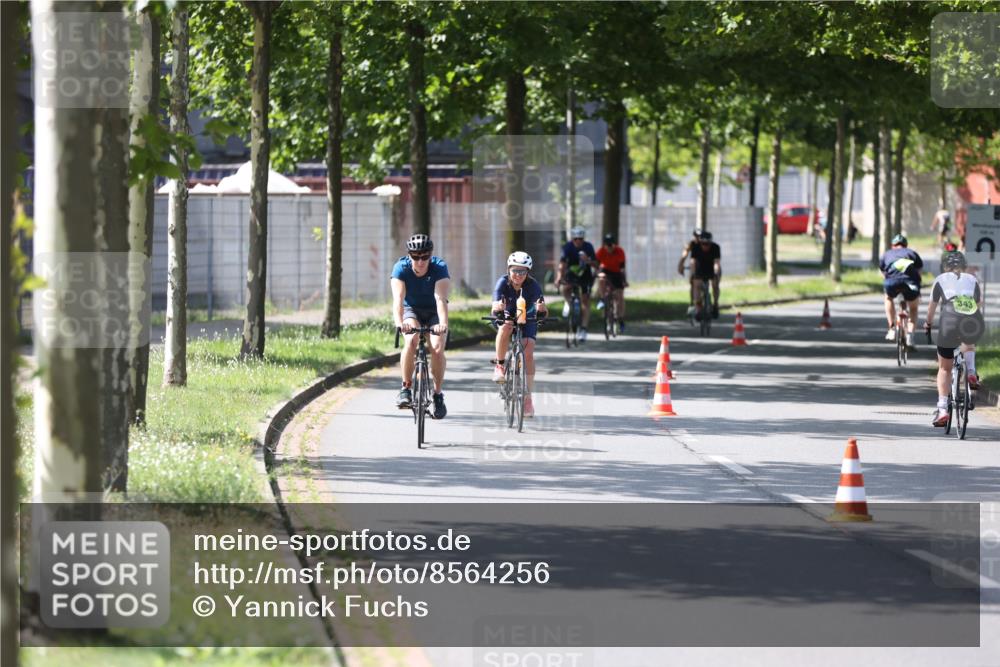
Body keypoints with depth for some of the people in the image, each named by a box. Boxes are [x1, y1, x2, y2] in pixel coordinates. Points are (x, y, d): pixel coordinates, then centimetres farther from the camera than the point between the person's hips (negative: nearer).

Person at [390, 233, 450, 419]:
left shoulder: (439, 268, -26)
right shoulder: (401, 268, -25)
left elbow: (440, 298, -39)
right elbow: (398, 299, -37)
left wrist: (443, 323, -57)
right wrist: (399, 323, -56)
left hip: (434, 313, 0)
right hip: (412, 309, 0)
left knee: (437, 348, -21)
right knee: (411, 341, -29)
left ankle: (437, 394, -3)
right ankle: (406, 388, -16)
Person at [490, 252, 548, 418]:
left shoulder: (533, 285, -26)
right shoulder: (503, 283, -25)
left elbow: (542, 313, -34)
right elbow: (494, 309, -36)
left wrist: (541, 309, -58)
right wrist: (497, 308, -60)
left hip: (528, 319, 0)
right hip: (508, 317, 0)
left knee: (528, 353, -18)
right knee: (505, 328, -36)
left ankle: (528, 398, -13)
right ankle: (499, 365, -16)